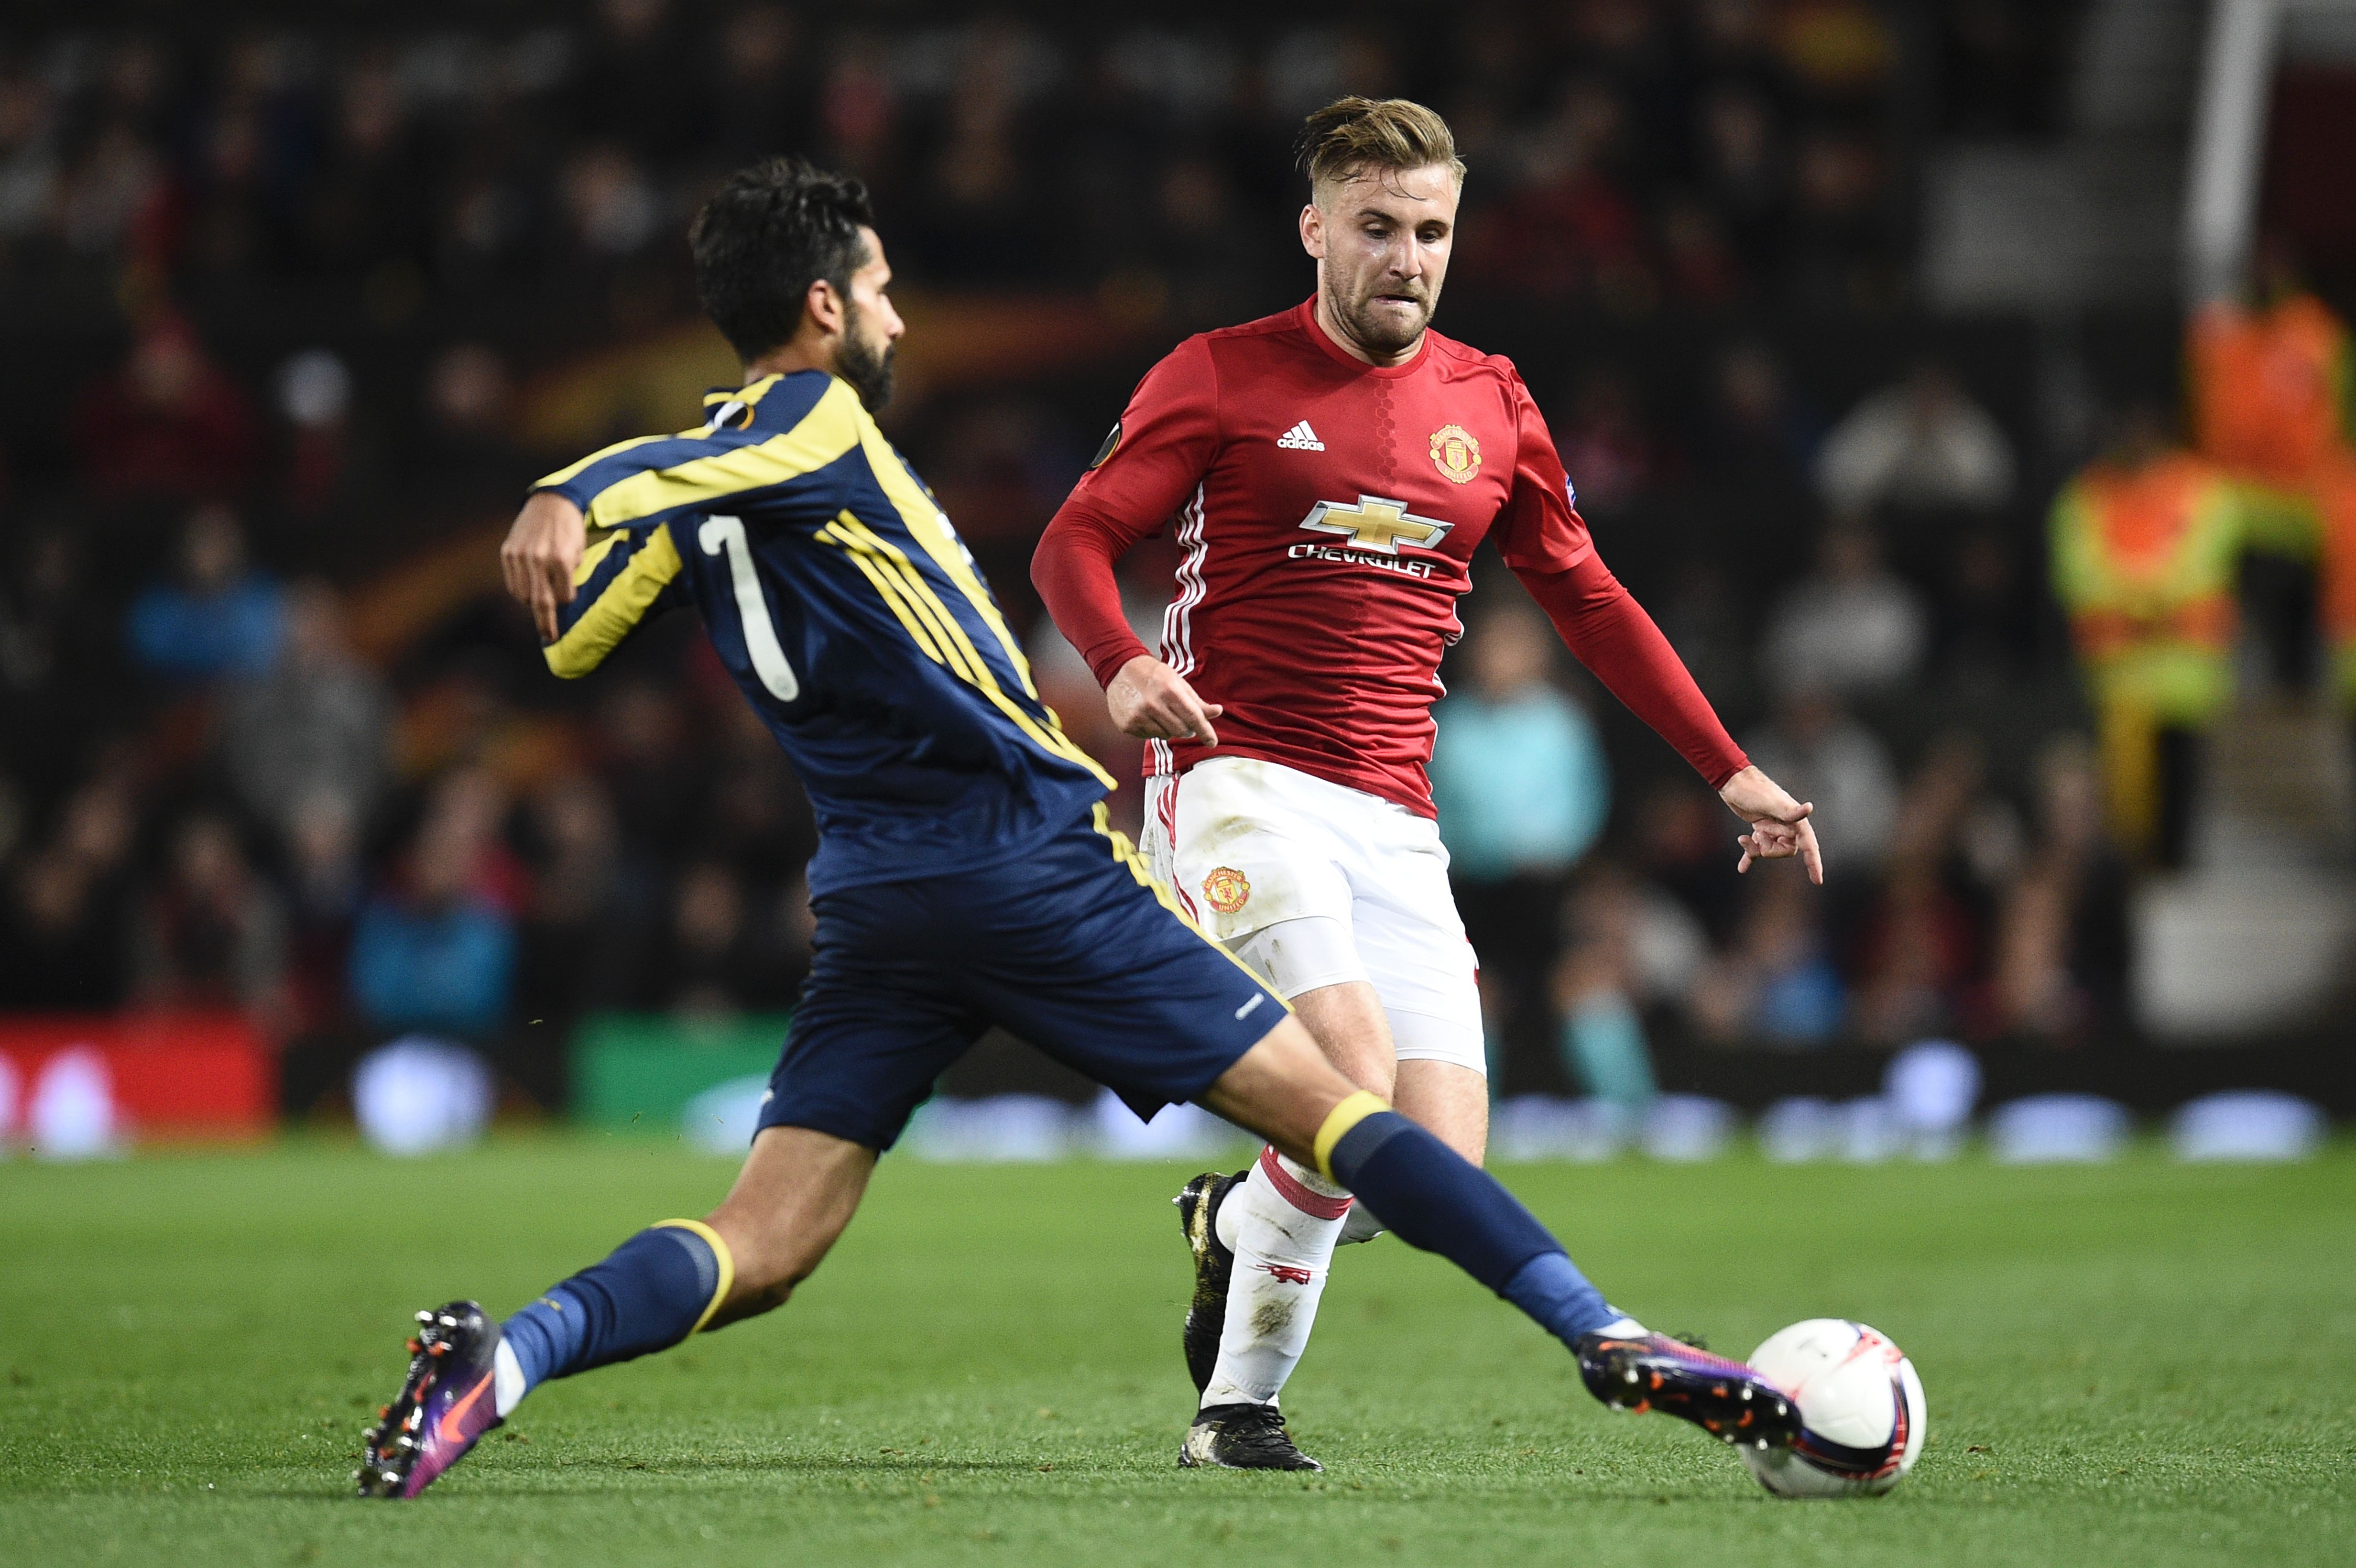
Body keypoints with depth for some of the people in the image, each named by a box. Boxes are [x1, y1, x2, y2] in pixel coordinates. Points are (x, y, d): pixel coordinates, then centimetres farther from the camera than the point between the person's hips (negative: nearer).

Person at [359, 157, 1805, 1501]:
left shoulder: (698, 504, 15)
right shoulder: (816, 419, -5)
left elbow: (571, 644, 21)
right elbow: (656, 470, -20)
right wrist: (570, 505, -35)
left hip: (878, 893, 6)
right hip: (1035, 867, -6)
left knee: (758, 1253, -2)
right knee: (1324, 1107, -1)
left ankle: (500, 1359, -27)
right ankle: (1607, 1338, -4)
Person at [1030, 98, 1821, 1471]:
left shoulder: (1489, 406, 14)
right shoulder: (1221, 379, 2)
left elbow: (1587, 598, 23)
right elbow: (1074, 544, -1)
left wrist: (1729, 769, 20)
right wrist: (1122, 664, -23)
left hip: (1393, 820, 5)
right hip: (1240, 784, -5)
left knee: (1440, 1169, -8)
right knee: (1356, 1066, -27)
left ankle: (1235, 1220, 26)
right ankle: (1240, 1405, -6)